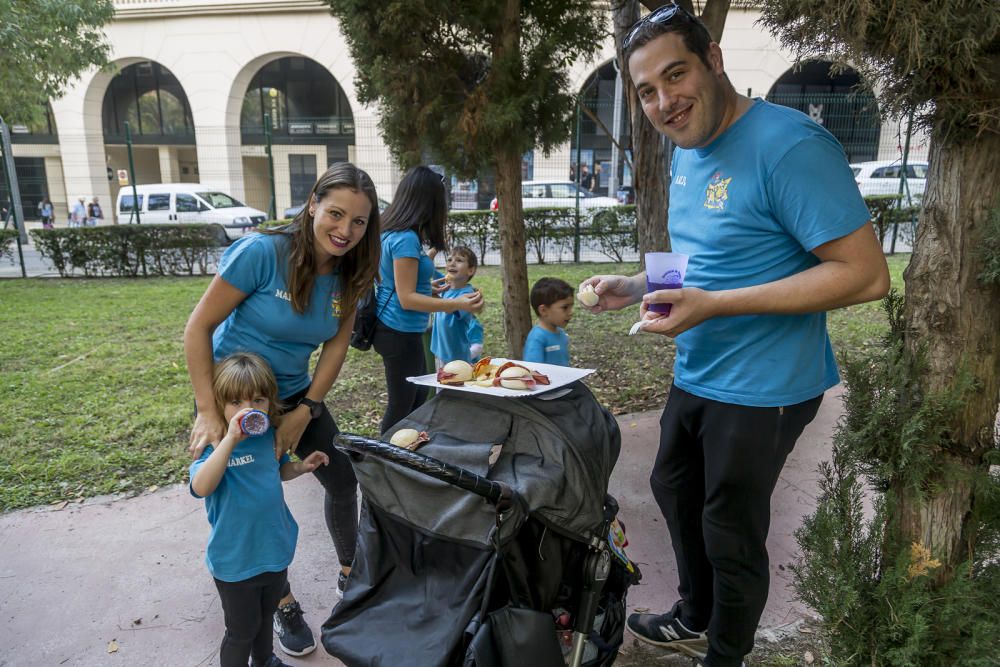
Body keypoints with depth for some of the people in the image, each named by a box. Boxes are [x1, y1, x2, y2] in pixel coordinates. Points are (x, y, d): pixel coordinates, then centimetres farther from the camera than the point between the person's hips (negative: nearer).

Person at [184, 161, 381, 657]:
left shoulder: (349, 274, -9)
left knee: (342, 481, 10)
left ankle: (350, 577, 36)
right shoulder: (262, 251, -26)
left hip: (294, 395, 5)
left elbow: (336, 346, -2)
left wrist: (306, 412, -10)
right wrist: (208, 414, -22)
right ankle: (284, 607, 30)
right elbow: (198, 327, -21)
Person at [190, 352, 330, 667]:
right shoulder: (216, 445, -22)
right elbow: (201, 487, -41)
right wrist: (230, 439, -47)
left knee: (266, 615, 29)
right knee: (241, 630, 14)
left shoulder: (269, 435, -6)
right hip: (235, 561, -6)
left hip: (274, 549, 6)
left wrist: (301, 466, -5)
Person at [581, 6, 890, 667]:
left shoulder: (788, 144, -23)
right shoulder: (687, 153, 6)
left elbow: (866, 274, -25)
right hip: (695, 377, 9)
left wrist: (712, 306, -30)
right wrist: (635, 286, 2)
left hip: (762, 388, -9)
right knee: (674, 489, 25)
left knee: (730, 536, 9)